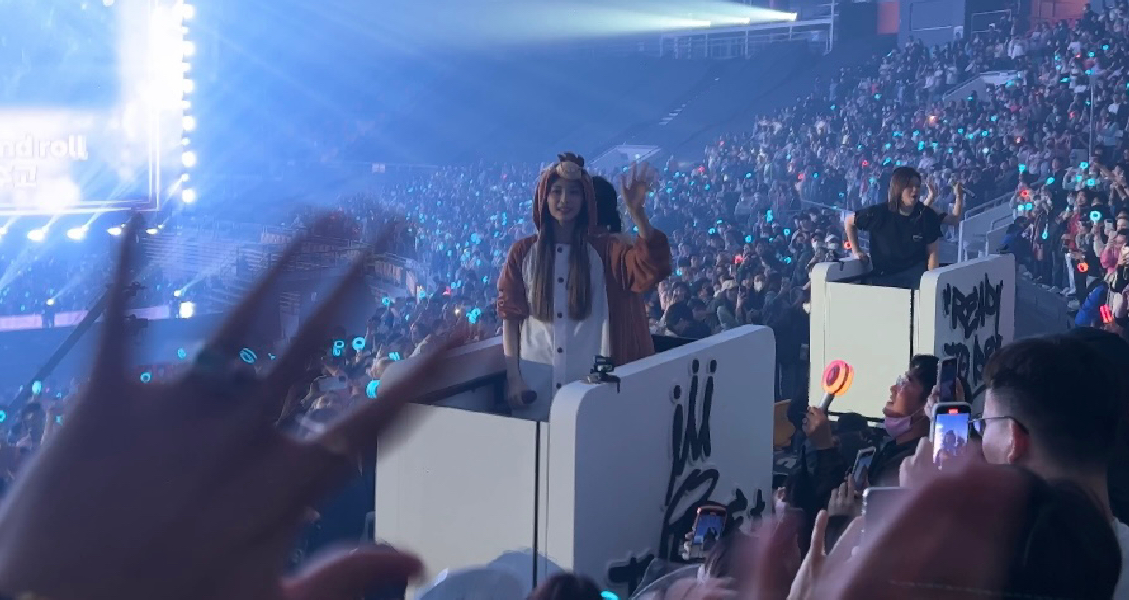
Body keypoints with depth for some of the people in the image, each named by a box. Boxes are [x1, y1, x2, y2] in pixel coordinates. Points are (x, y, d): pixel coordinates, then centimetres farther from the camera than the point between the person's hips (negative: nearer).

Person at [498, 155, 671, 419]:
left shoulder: (603, 251, 4)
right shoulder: (523, 252, 5)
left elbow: (652, 266, -14)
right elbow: (510, 316, 5)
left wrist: (637, 212, -27)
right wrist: (512, 377, -2)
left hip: (588, 378, 0)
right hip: (535, 380, 0)